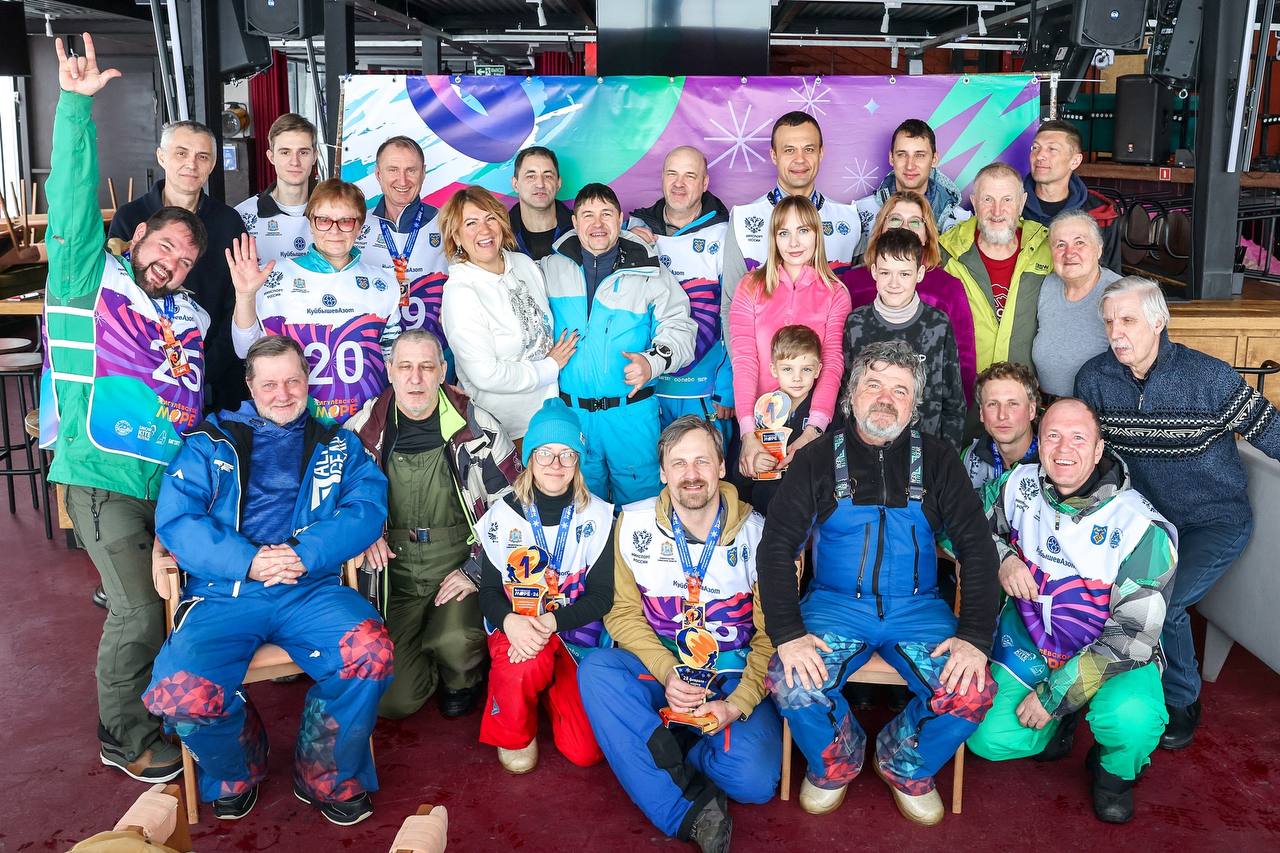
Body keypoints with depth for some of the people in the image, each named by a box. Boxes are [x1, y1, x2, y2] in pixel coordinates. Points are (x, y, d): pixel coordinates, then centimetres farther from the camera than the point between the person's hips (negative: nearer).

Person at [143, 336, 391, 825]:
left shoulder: (337, 444, 18)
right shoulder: (211, 441, 14)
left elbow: (368, 507, 2)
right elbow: (175, 518, 2)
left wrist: (305, 553, -14)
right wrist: (247, 561, -13)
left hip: (311, 589, 1)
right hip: (224, 592, 0)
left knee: (370, 652, -29)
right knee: (183, 694, -28)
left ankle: (330, 780, -1)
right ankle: (235, 776, 9)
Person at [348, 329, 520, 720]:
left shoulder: (478, 428, -6)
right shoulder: (363, 430, 0)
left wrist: (477, 571, -6)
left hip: (458, 568, -1)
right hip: (393, 578, 2)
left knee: (455, 643, -31)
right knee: (392, 700, -7)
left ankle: (464, 679, 8)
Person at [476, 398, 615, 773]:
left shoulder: (598, 517, -2)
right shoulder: (503, 516, 0)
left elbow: (602, 596, -5)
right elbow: (489, 591, 0)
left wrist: (551, 622, -22)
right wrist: (509, 622, -24)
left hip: (576, 633, 1)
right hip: (516, 626, 0)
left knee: (586, 751, -13)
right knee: (528, 663, -38)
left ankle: (551, 686, 20)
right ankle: (514, 735, -4)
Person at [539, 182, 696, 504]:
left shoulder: (650, 274, 0)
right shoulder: (550, 270, 5)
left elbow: (678, 329, -3)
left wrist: (652, 362, -21)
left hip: (631, 412, -2)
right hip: (571, 412, 2)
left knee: (639, 495, 6)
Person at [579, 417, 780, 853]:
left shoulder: (757, 534, -7)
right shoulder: (633, 524, -4)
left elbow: (771, 634, -5)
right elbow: (624, 613, -2)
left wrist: (736, 704, -18)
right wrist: (667, 674, -18)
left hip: (736, 680, -1)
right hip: (658, 673, 2)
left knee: (755, 780, -26)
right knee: (596, 670, -29)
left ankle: (662, 755, 5)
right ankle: (691, 810, -22)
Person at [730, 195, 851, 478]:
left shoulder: (835, 294, 8)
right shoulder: (750, 287, 8)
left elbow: (833, 365, -5)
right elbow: (743, 361, -3)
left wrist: (812, 431, -23)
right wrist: (748, 433, -18)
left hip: (811, 419, 0)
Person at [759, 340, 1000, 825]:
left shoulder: (937, 461, 5)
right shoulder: (819, 459, 1)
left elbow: (976, 546, 1)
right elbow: (777, 546, -3)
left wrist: (976, 636, -13)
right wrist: (787, 634, -17)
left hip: (917, 607, 1)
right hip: (835, 603, -1)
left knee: (971, 693, -23)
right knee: (792, 685, -28)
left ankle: (905, 769, 10)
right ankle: (835, 765, 8)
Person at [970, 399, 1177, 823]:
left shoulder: (1142, 529, -22)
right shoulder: (1019, 484, -9)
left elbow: (1131, 636, -20)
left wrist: (1053, 694, -21)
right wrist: (1003, 558, -14)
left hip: (1112, 654, -3)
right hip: (1029, 638, 3)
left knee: (1131, 719, -34)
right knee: (987, 739, -11)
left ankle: (1114, 771, 5)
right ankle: (1062, 723, 22)